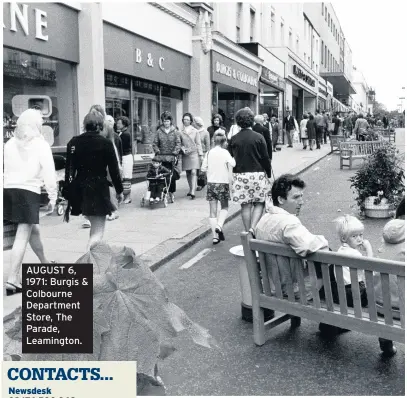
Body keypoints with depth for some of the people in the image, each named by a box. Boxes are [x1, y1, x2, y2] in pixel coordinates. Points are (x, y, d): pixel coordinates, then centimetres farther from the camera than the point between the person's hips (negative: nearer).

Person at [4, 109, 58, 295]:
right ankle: (12, 279, -9)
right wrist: (53, 197, 1)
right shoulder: (41, 144, -3)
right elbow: (49, 173, -6)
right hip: (29, 192, -5)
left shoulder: (9, 143, 9)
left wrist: (10, 183, 13)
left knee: (32, 229, 22)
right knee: (22, 236, -4)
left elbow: (5, 168, 6)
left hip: (8, 190, 6)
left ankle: (45, 264, 39)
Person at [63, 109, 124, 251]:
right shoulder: (106, 143, -7)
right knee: (98, 232, -1)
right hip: (98, 188, -5)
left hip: (79, 189, 5)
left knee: (95, 224, 27)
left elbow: (69, 170, -2)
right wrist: (119, 190, 9)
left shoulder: (74, 142, 0)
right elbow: (114, 169, -4)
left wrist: (68, 196, 1)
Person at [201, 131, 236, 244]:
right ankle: (219, 226, -10)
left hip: (211, 183, 2)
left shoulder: (209, 153, 2)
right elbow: (233, 164, -17)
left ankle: (215, 236, 3)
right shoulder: (225, 152, -7)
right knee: (224, 207, 16)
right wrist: (234, 158, 2)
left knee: (212, 211, 5)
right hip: (223, 183, -2)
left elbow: (203, 169, 3)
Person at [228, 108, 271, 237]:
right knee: (259, 203, 9)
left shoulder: (234, 139, 0)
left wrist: (233, 174, 16)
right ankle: (253, 228, -8)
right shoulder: (258, 137, -5)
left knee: (245, 205, 9)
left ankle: (248, 231, 13)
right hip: (258, 174, -2)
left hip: (240, 175, 2)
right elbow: (265, 158, -3)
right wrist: (269, 174, 7)